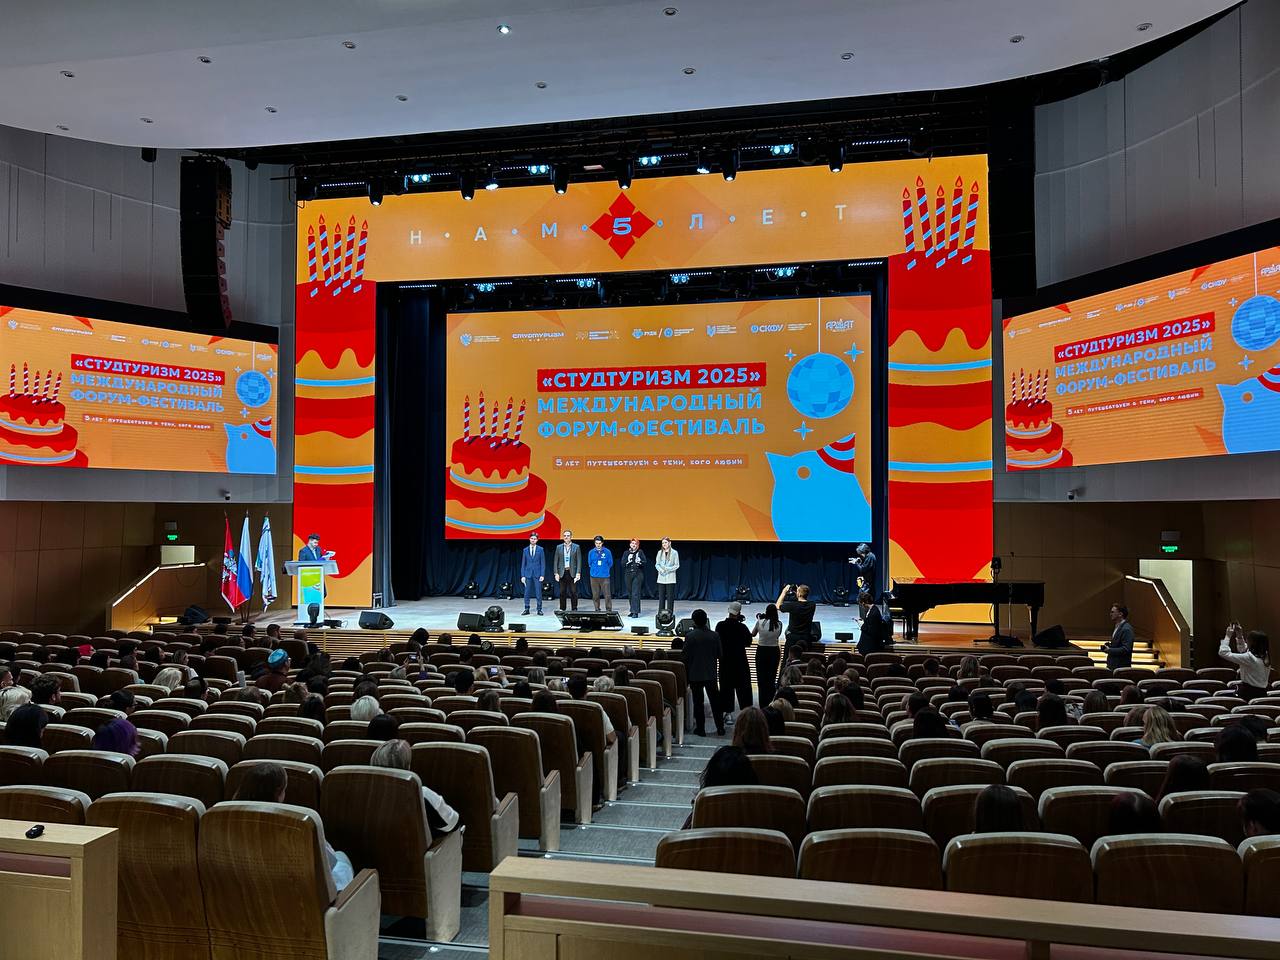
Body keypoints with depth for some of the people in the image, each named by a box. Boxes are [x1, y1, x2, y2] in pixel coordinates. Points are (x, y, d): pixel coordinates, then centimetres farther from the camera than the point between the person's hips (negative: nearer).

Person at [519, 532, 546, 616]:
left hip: (537, 574, -2)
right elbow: (523, 564, 8)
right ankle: (526, 609, 10)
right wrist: (522, 575, 1)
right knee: (527, 593, 3)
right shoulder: (525, 550, 7)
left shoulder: (540, 549, 2)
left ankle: (539, 609, 7)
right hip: (528, 574, 2)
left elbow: (543, 563, 1)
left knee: (538, 593, 0)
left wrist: (542, 575, -7)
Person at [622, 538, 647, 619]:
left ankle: (635, 612, -14)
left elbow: (645, 561, -4)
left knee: (635, 593, -11)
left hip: (638, 575, -4)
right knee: (630, 594, 9)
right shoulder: (626, 553, 9)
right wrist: (628, 561, -15)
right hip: (628, 575, 4)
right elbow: (623, 563, 0)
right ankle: (633, 610, 20)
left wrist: (639, 562, -20)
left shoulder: (640, 552, 3)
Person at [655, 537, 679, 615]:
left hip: (670, 579, -3)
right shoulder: (660, 552, 8)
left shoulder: (674, 553, -2)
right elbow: (656, 564, 10)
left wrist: (668, 569, -14)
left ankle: (669, 613, 4)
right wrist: (660, 570, -11)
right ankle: (660, 613, 11)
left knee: (670, 596, -1)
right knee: (661, 596, 5)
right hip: (661, 578, 3)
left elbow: (677, 565, -2)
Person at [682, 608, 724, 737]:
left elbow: (685, 656, -10)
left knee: (698, 702, 7)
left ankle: (700, 728, 11)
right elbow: (719, 655, 1)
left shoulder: (690, 636, -14)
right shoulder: (714, 636, -6)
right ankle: (720, 727, 16)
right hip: (711, 674, 2)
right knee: (715, 701, 12)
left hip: (695, 674, -2)